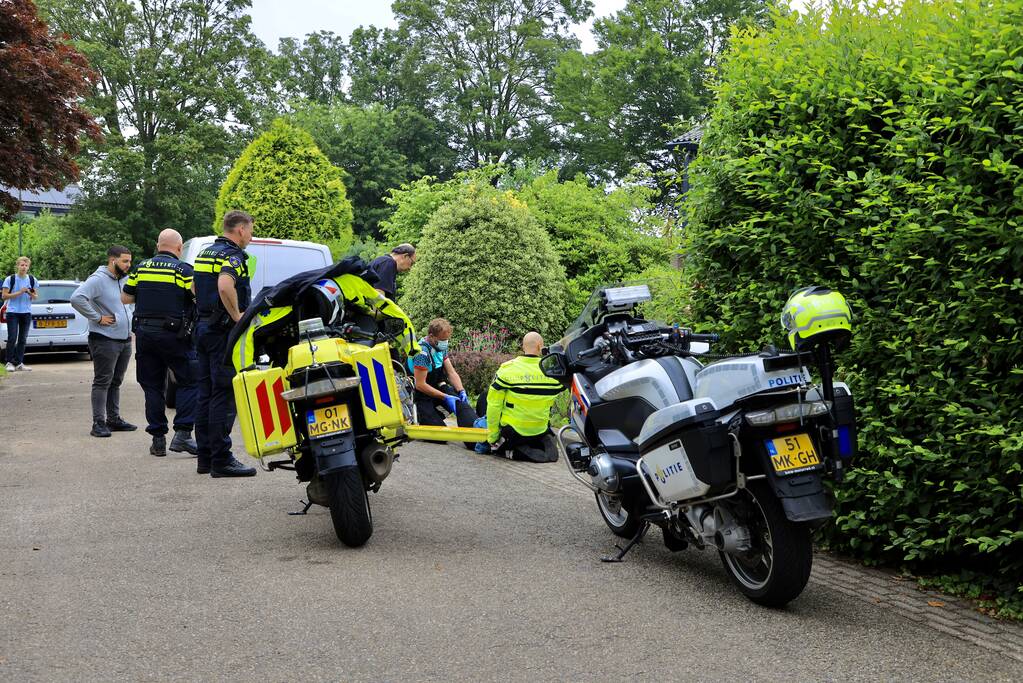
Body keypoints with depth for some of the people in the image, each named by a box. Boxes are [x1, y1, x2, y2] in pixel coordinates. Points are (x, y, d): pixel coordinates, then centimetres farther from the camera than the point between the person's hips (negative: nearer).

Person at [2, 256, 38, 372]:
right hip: (13, 312, -3)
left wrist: (30, 294, -10)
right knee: (12, 338, -7)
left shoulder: (32, 280, 5)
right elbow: (4, 296, -6)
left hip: (26, 313, 3)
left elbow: (35, 297, 13)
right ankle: (10, 362, 1)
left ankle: (19, 363, 12)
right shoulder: (10, 279, -4)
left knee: (23, 339, 6)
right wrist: (19, 292, -16)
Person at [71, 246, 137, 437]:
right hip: (105, 340, -8)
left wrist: (130, 325, 18)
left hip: (125, 340, 8)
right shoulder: (98, 279, -13)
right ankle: (98, 423, -4)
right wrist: (97, 317, -21)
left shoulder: (123, 280, 14)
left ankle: (114, 419, 22)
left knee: (115, 383, 14)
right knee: (102, 382, -6)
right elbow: (77, 298, -26)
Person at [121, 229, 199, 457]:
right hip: (174, 336, -4)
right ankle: (182, 434, -7)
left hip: (144, 334, 4)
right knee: (189, 382, 5)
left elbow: (125, 297, 11)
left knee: (152, 387, 10)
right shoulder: (183, 270, -7)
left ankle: (158, 439, 11)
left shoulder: (141, 268, 6)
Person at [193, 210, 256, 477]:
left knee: (206, 395, 11)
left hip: (204, 327, 10)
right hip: (224, 331, -9)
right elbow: (225, 286, -31)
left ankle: (205, 457, 16)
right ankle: (221, 460, -6)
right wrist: (237, 316, -22)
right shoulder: (233, 255, -13)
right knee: (224, 396, -7)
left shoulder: (205, 252, 17)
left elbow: (195, 287, 27)